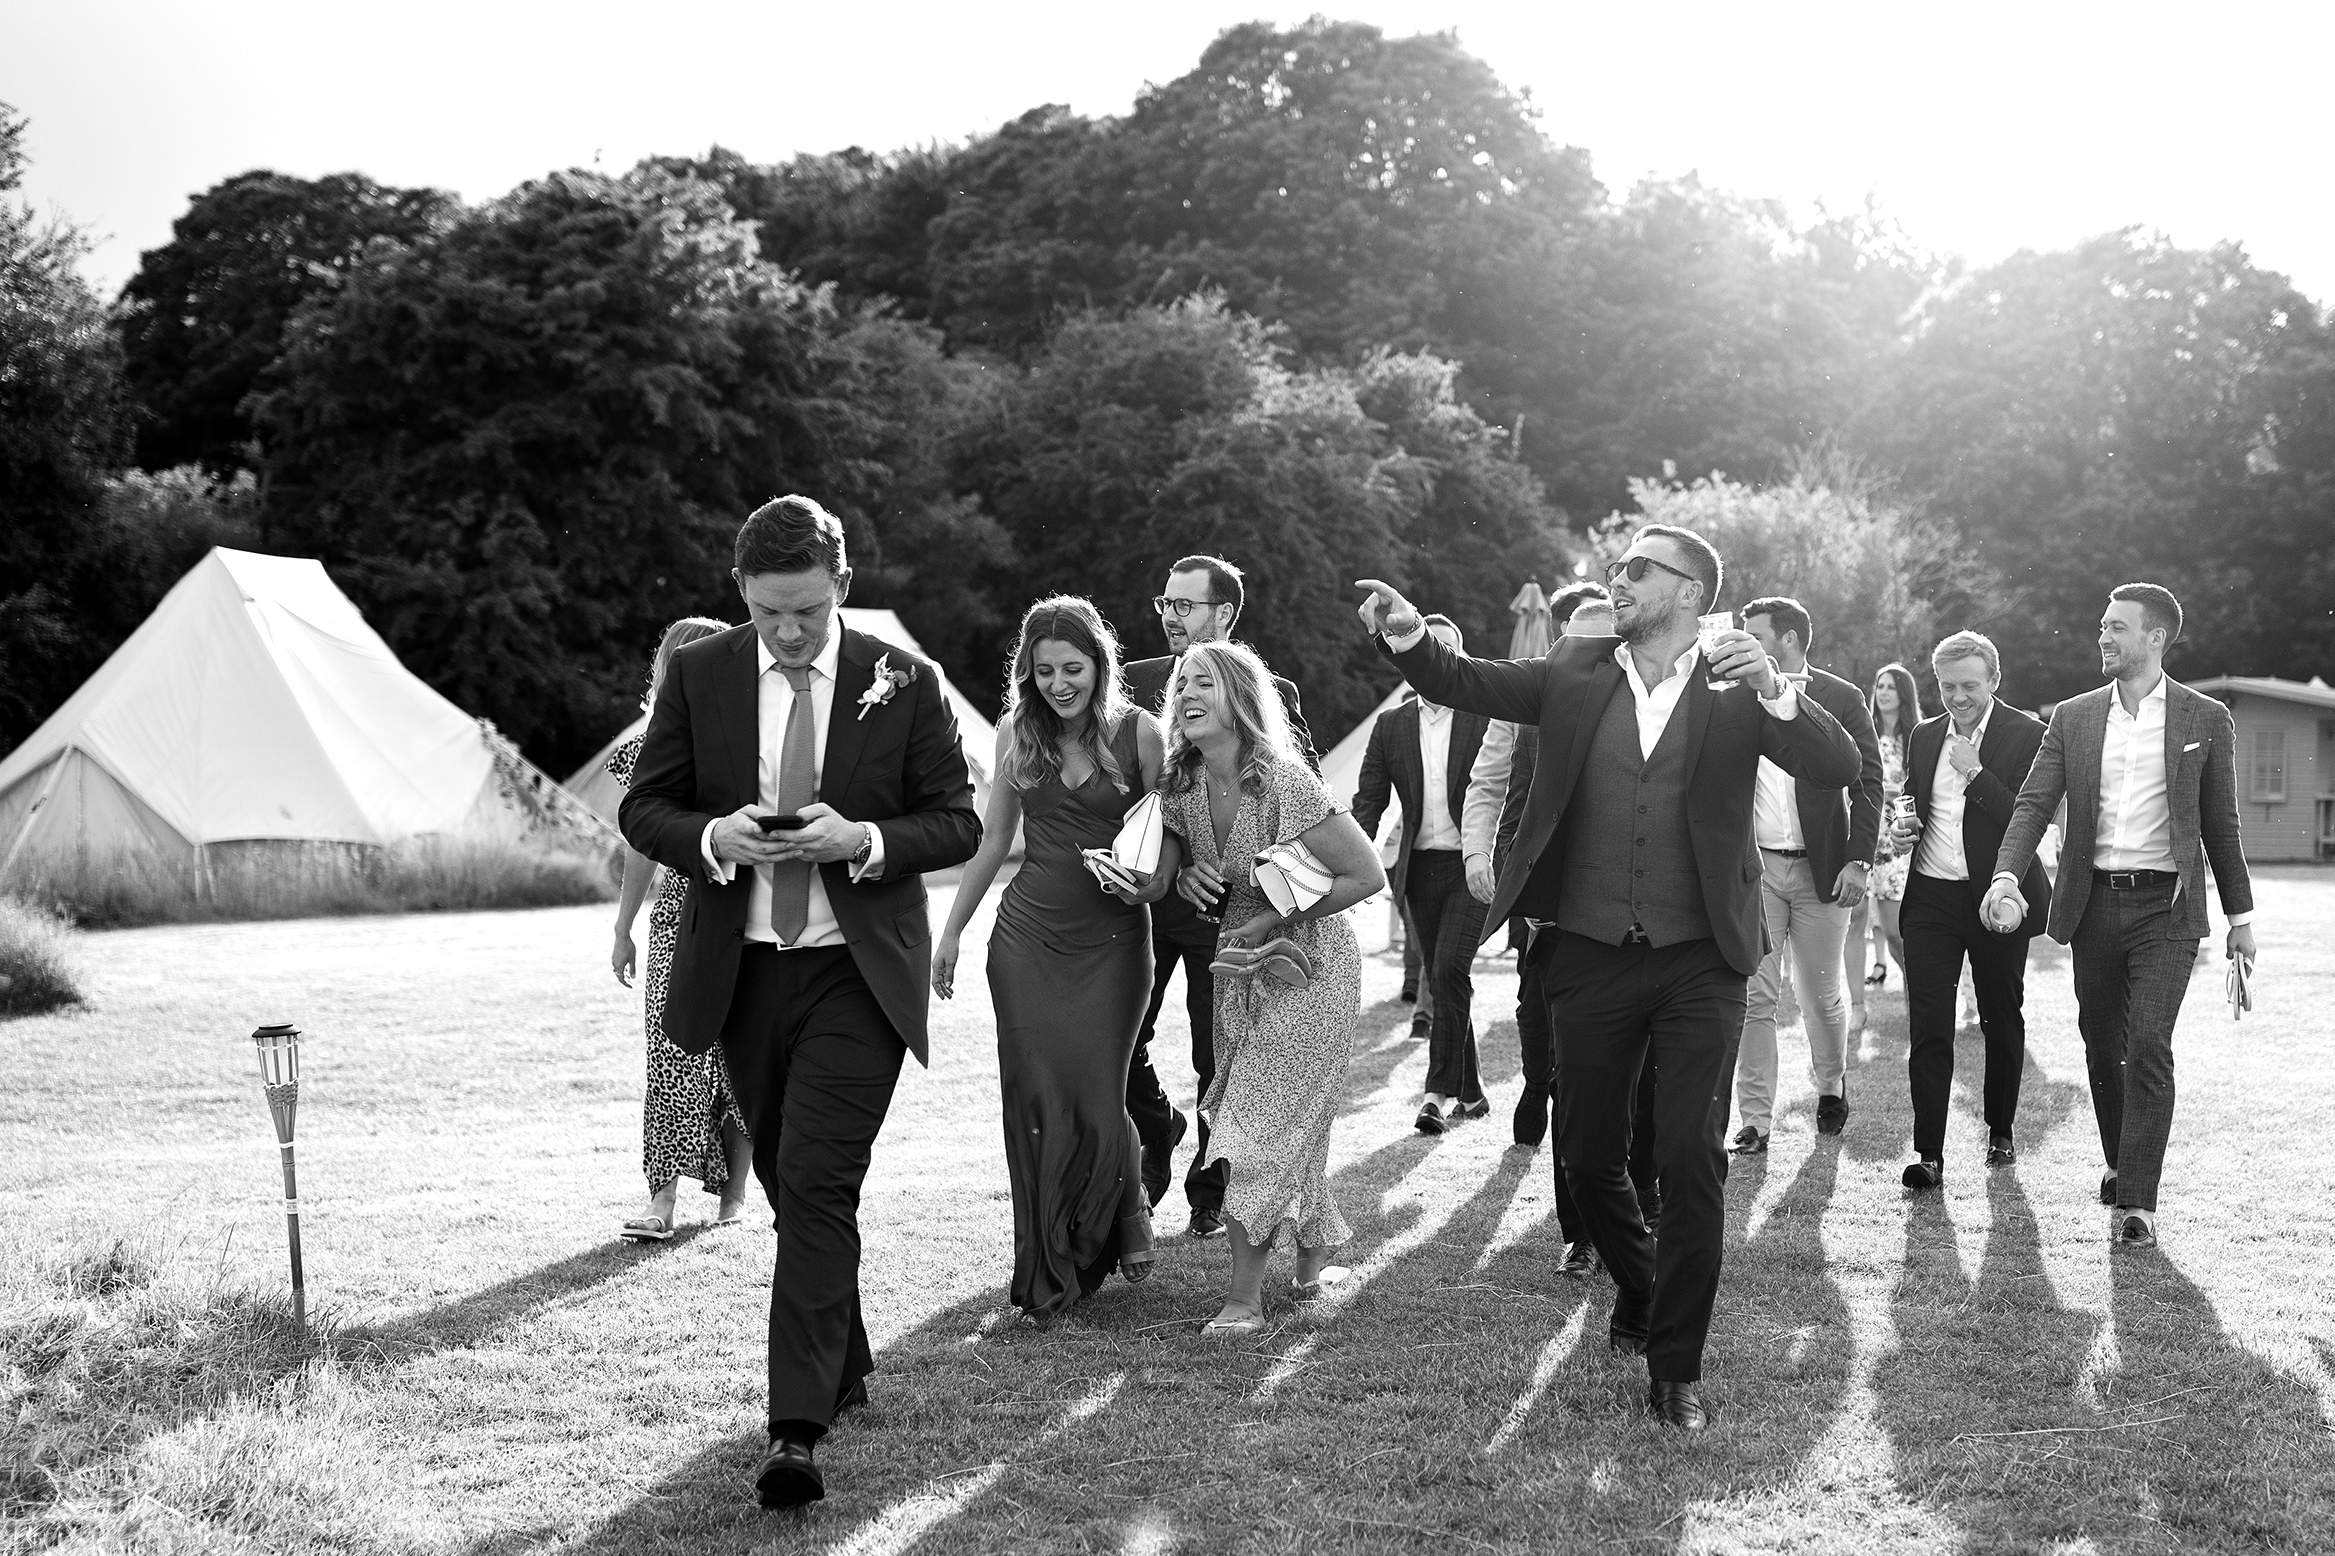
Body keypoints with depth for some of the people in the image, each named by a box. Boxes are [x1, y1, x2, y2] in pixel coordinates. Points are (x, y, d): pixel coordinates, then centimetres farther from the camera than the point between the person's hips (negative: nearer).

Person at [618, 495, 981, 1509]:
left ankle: (797, 1431, -14)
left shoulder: (902, 683, -3)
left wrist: (863, 839, -19)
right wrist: (714, 835, -16)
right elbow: (642, 808, 5)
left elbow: (958, 824, 0)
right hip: (742, 969, 4)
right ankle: (844, 1364, 37)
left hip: (858, 970, -3)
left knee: (818, 1187, -14)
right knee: (787, 1183, 16)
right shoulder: (699, 675, 2)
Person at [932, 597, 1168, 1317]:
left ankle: (1126, 1217, 29)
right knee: (1037, 1102, -1)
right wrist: (951, 932, 12)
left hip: (1112, 942, -2)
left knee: (1096, 1101, -3)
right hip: (1026, 941, 2)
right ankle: (1046, 1274, 11)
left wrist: (1143, 878, -18)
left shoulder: (1137, 732, -5)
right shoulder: (1017, 732, 3)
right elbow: (992, 839, 11)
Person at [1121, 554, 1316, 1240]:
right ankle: (1158, 1135, 29)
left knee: (1218, 1057, 4)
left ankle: (1210, 1190, 22)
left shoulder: (1270, 693, 2)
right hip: (1144, 894, 2)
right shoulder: (1138, 682, 7)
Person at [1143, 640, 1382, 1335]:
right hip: (1239, 965, 6)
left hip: (1306, 968, -6)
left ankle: (1245, 1296, -1)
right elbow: (1164, 874, 12)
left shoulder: (1285, 784, -24)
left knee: (1267, 1125, -7)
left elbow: (1368, 875, -20)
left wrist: (1276, 920, -18)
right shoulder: (1181, 788, -4)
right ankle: (1313, 1256, 33)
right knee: (1289, 1126, 13)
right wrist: (1187, 875, -12)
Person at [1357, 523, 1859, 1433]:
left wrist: (1774, 689, -27)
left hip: (1700, 960, -2)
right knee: (1587, 1156, 11)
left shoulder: (1734, 693, -1)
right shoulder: (1576, 675, 5)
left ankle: (1676, 1365, 8)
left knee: (1692, 1160, -5)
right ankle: (1637, 1290, 40)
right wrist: (1407, 635, -23)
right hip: (1593, 957, 3)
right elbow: (1463, 683, -3)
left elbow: (1839, 770, -11)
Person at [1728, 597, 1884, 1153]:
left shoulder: (1841, 698, 1)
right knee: (1754, 998, -2)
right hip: (1752, 866, 1)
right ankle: (1755, 1119, 3)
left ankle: (1830, 1085, 36)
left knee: (1822, 997, 10)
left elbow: (1868, 782, 0)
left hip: (1820, 870, -1)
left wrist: (1858, 859, -8)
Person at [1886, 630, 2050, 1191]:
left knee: (2002, 1021, 13)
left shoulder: (2025, 734, -5)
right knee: (1927, 1028, -5)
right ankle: (1929, 1153, -5)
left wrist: (1976, 773, -20)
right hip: (1930, 899, 3)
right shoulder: (1924, 736, 10)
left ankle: (2000, 1132, 31)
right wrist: (1904, 827, 1)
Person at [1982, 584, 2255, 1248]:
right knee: (2102, 1045, 12)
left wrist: (2240, 915, 9)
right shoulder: (2073, 718, 6)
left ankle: (2138, 1201, -9)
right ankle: (2121, 1163, 32)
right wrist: (2007, 877, -17)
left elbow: (2221, 825, 7)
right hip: (2094, 904, 3)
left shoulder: (2206, 719, 1)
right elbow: (2033, 804, 0)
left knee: (2149, 1045, -13)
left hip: (2166, 907, -3)